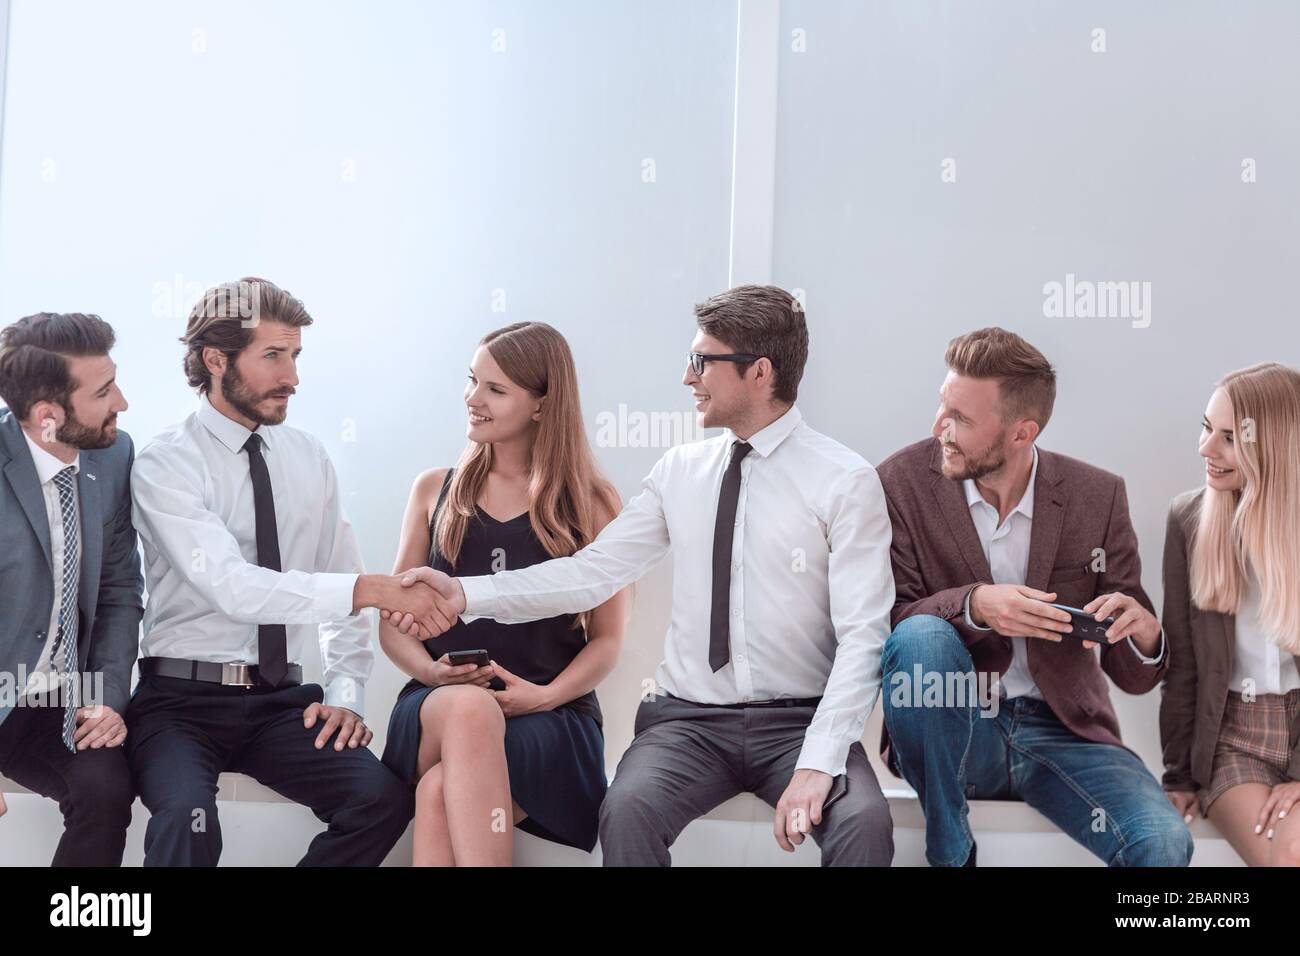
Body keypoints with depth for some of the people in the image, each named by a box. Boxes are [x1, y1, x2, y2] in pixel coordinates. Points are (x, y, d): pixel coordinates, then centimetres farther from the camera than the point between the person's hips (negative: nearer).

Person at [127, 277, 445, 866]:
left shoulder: (308, 458, 9)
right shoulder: (164, 465, -9)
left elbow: (340, 581, 14)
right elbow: (232, 586, -23)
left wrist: (345, 694, -1)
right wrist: (371, 589, -30)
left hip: (281, 700, 5)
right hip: (182, 700, -4)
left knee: (383, 797, -21)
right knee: (188, 819, -35)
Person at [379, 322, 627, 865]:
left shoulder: (592, 504, 8)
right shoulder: (435, 490, 15)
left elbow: (607, 639, 6)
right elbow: (393, 620, 14)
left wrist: (544, 695, -12)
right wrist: (432, 672, -7)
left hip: (550, 719, -2)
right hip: (435, 711, 2)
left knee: (441, 794, -35)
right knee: (470, 706, -37)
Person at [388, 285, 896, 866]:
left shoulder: (846, 482, -5)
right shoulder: (680, 471, 8)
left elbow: (861, 637, -11)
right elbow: (593, 572, 5)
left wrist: (819, 763, -22)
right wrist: (466, 594, -5)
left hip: (798, 724, -3)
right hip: (689, 719, 3)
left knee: (863, 823, -32)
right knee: (627, 811, -28)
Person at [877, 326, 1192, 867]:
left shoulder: (1097, 496, -1)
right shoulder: (904, 482, -5)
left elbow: (1133, 675, 3)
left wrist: (1144, 634, -22)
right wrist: (973, 605, -28)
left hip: (1061, 733, 0)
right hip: (953, 731, 0)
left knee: (1162, 843, -27)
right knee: (920, 636, -32)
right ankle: (949, 853, -14)